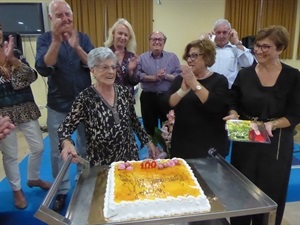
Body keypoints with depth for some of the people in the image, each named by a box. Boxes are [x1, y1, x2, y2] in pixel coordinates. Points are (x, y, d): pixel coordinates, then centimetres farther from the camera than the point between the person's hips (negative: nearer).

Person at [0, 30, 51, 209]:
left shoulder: (15, 54, 4)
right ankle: (17, 190, 29)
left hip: (26, 109, 3)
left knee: (38, 147, 12)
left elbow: (32, 77, -10)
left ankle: (33, 179, 37)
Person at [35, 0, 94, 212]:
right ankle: (61, 191, 28)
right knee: (58, 151, 8)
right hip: (58, 106, -1)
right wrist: (56, 40, -30)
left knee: (85, 147, 14)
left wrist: (76, 46, -27)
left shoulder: (83, 38, 1)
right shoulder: (45, 39, -3)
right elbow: (43, 69, -19)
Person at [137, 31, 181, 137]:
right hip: (148, 97, 1)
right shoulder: (142, 58, 4)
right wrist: (154, 77, -18)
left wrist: (166, 75, -18)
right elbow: (137, 75, -9)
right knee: (149, 127, 13)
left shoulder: (172, 57, 4)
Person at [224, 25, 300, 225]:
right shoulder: (245, 74, 1)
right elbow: (234, 104, 7)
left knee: (270, 196, 11)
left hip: (276, 145, -1)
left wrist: (272, 124, -23)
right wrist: (234, 115, -15)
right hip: (245, 142, 2)